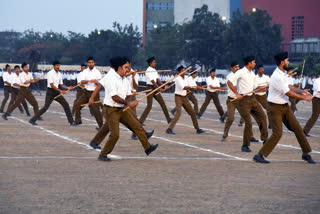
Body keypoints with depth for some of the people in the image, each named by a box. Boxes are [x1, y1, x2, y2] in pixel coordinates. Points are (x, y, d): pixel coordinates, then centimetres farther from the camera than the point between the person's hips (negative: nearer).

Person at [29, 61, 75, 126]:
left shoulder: (59, 74, 9)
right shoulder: (50, 73, -12)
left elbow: (61, 85, 14)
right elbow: (51, 85, -18)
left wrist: (68, 88, -5)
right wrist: (60, 91, -24)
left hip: (57, 91, 7)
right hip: (50, 91, -7)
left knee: (66, 104, 1)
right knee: (46, 107, -12)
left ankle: (71, 121, 9)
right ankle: (32, 120, -6)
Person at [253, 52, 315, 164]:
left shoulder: (283, 73, 7)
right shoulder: (277, 77, -24)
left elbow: (288, 86, 21)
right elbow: (289, 93, -20)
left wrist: (301, 91, 9)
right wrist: (304, 98, -10)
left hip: (285, 106, 9)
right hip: (275, 108, -9)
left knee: (297, 128, 8)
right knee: (277, 133, -13)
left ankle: (306, 153, 18)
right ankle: (259, 155, -5)